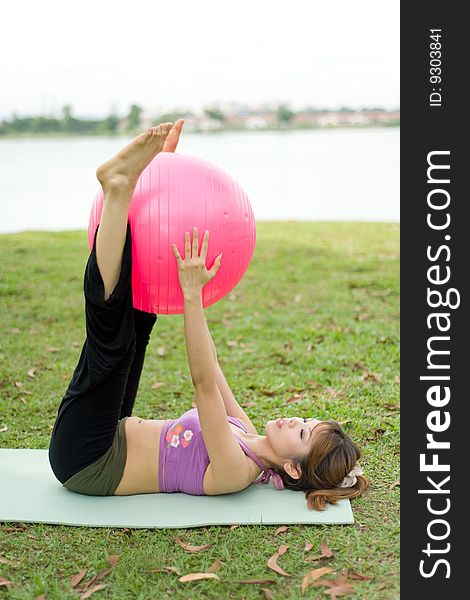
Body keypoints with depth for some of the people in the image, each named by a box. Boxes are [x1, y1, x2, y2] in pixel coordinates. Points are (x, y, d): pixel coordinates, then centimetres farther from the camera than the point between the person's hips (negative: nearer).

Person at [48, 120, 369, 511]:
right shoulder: (247, 436, 3)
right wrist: (191, 289, 8)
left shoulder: (237, 471, -22)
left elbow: (204, 381, -34)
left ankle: (119, 185, -22)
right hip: (107, 441, 7)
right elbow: (210, 367, 11)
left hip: (85, 462, -7)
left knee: (113, 339, -26)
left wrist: (192, 293, -37)